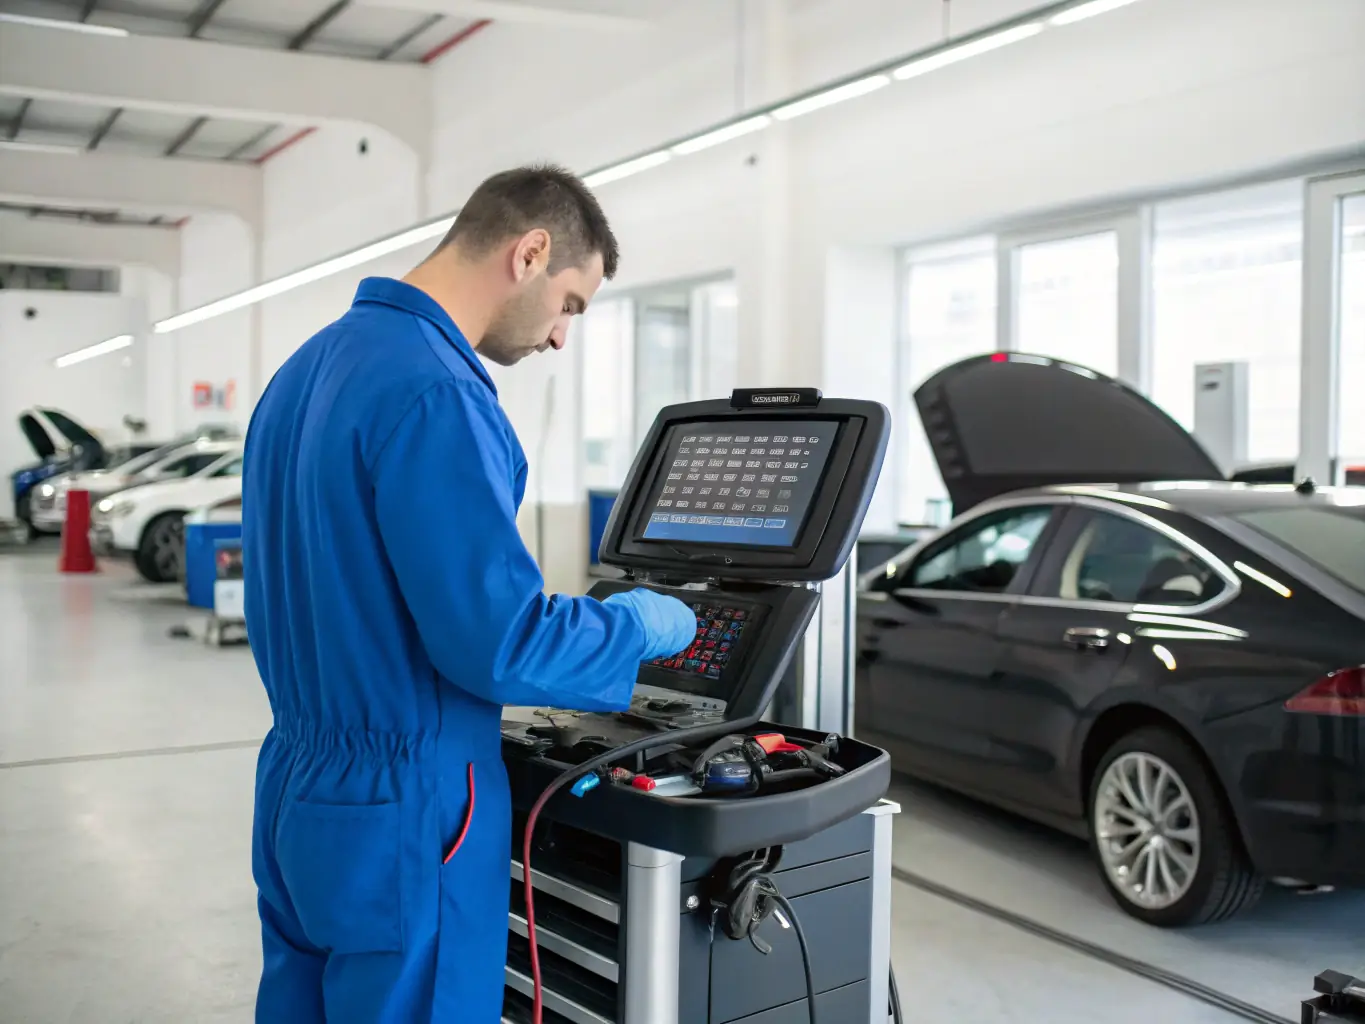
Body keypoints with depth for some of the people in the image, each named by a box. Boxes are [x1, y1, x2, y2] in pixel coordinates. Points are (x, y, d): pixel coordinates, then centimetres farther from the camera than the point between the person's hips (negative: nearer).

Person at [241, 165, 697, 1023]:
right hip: (401, 818, -9)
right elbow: (502, 643, -24)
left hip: (295, 792, 9)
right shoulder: (434, 391, -22)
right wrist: (646, 625, -7)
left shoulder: (307, 367, 8)